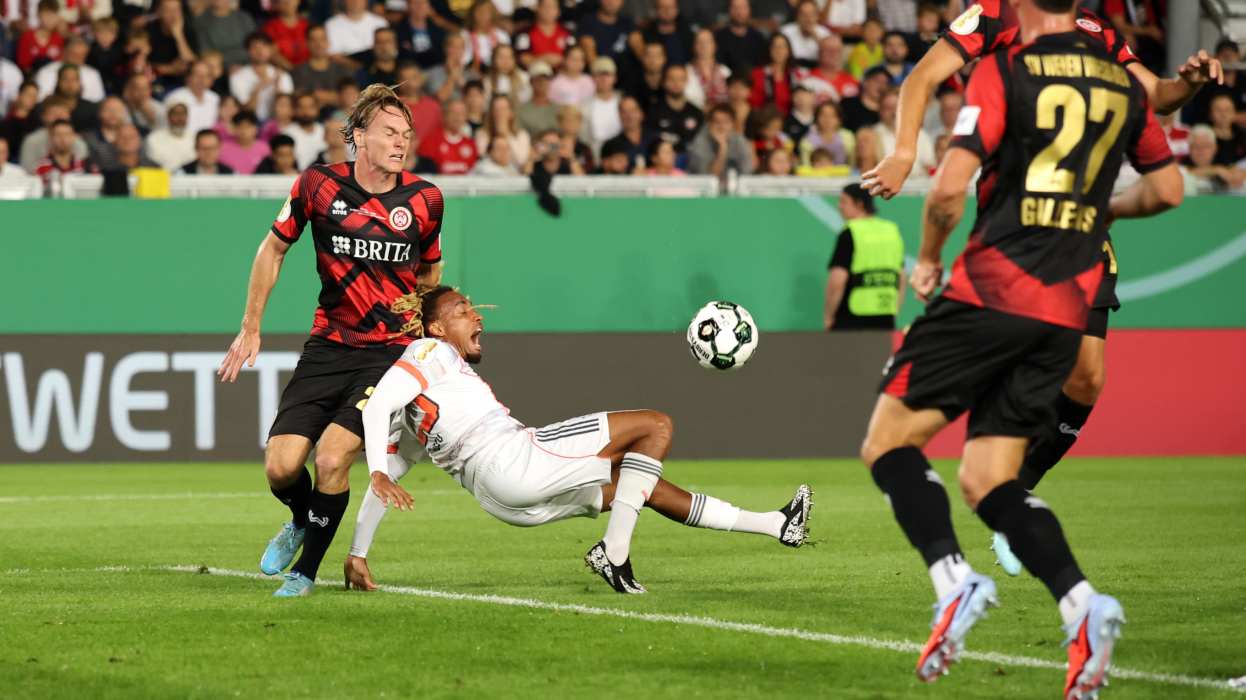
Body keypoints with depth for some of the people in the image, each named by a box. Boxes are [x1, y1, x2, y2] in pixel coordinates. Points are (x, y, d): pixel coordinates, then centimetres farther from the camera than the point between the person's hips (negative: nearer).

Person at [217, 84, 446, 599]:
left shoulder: (425, 199, -3)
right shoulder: (318, 184, -5)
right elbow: (274, 249, 9)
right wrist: (250, 329, 9)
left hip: (389, 353, -1)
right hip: (327, 346, 1)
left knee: (331, 459, -18)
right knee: (281, 467, -8)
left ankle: (307, 568, 6)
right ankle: (301, 522, 30)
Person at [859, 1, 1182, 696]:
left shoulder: (1004, 71, -7)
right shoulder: (1124, 82, 10)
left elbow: (951, 186, -14)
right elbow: (1168, 188, 20)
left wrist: (928, 256, 4)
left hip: (993, 289, -6)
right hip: (1068, 307, 6)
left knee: (890, 440, 3)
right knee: (987, 480, 10)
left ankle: (955, 580, -17)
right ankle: (1082, 605, -11)